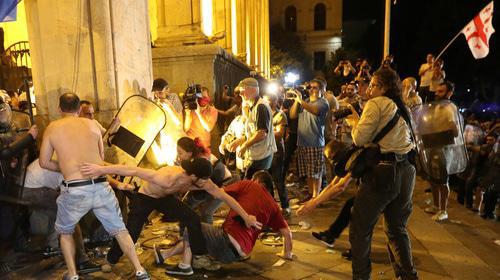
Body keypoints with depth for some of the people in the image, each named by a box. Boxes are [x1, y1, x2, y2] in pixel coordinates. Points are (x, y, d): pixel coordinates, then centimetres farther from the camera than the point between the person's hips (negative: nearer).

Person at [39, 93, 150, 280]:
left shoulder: (52, 128, 7)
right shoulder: (92, 124, 12)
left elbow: (44, 162, 12)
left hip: (74, 190, -1)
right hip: (101, 186, 2)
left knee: (65, 231, 27)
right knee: (119, 229, 15)